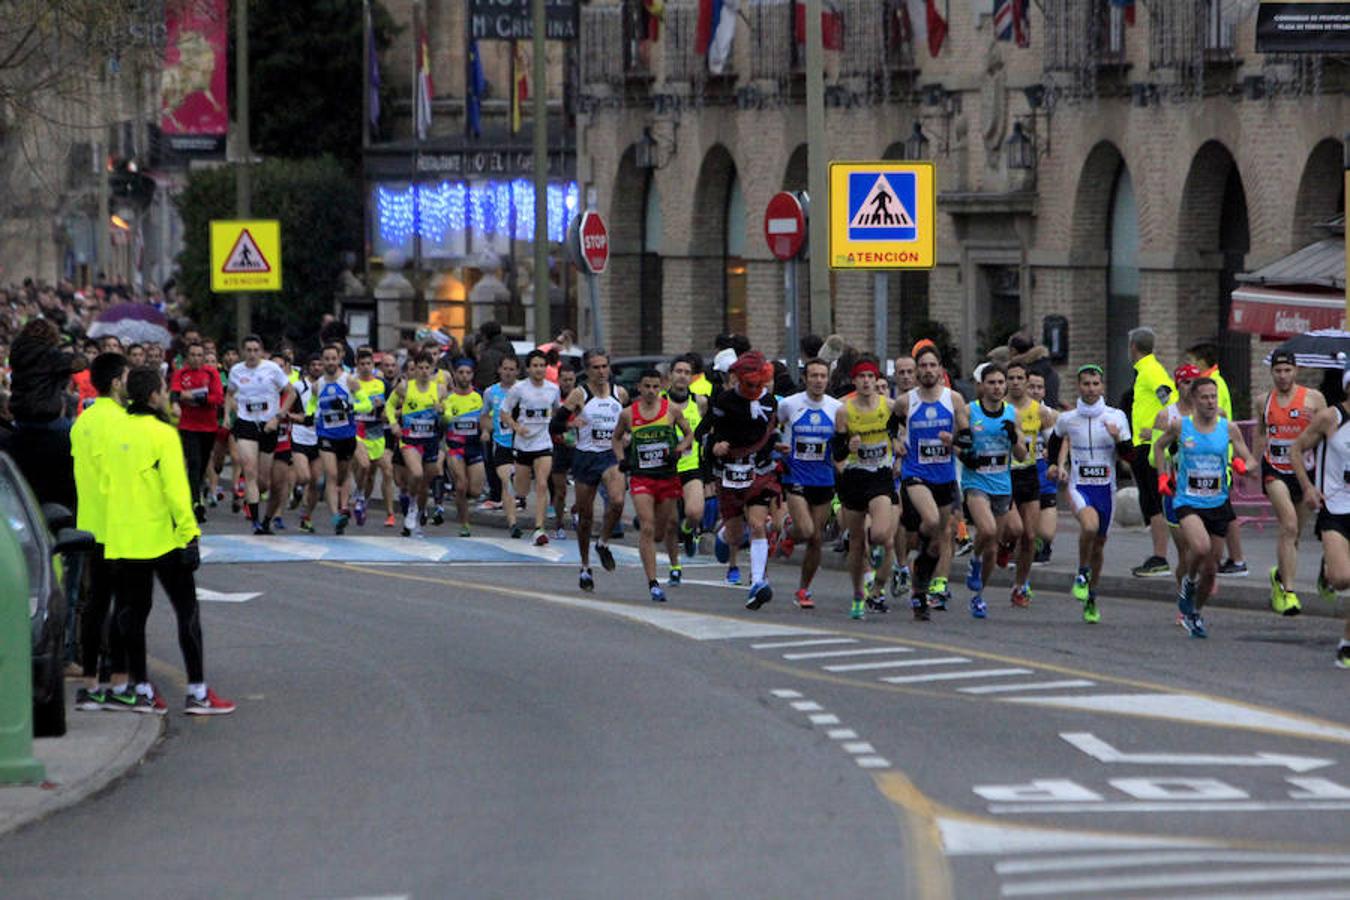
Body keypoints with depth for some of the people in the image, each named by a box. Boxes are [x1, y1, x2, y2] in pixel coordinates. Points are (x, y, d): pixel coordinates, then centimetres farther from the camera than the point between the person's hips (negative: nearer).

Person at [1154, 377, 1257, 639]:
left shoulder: (1228, 428, -1)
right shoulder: (1180, 426, -3)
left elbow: (1250, 460, 2)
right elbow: (1160, 446, 17)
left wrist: (1243, 465, -21)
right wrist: (1163, 476, 7)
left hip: (1218, 504, 2)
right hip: (1188, 502, -2)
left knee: (1210, 569, 8)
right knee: (1200, 547, -31)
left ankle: (1195, 613, 31)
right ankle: (1189, 582, 1)